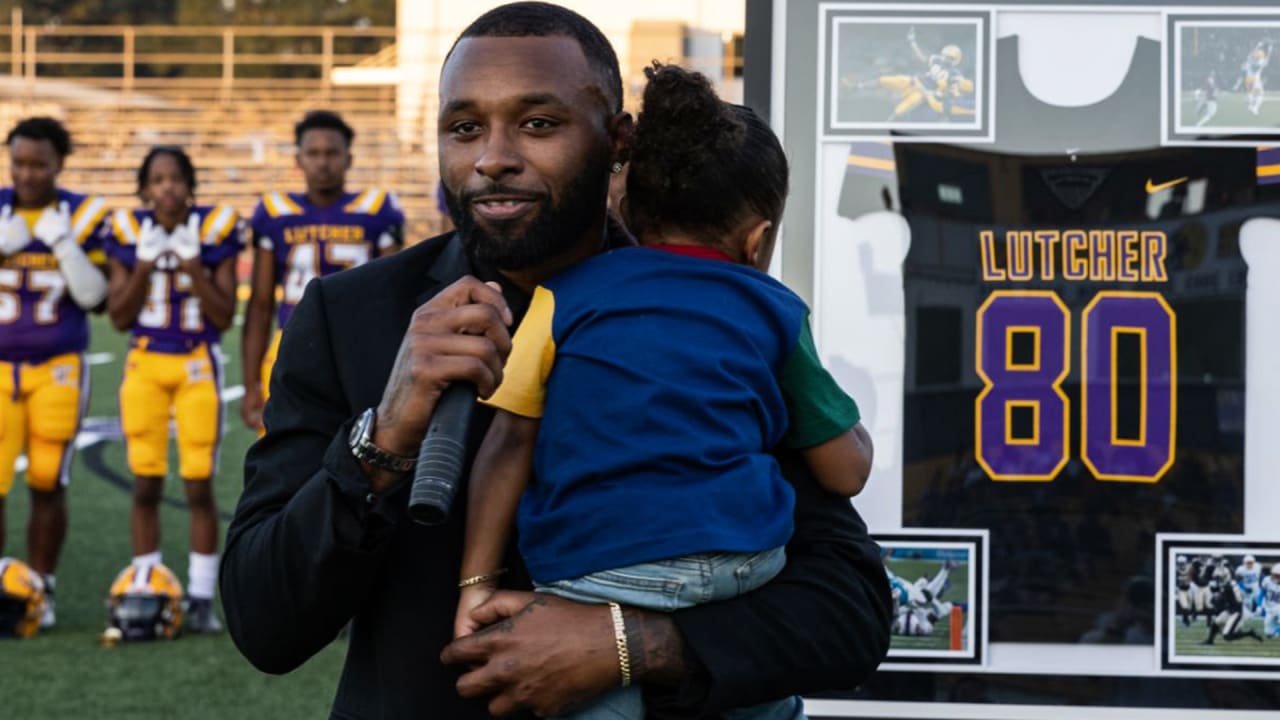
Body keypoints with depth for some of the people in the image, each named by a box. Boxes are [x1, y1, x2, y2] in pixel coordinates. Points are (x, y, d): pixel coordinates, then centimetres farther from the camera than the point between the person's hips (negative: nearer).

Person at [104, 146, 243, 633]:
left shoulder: (214, 230, -5)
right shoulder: (130, 233, 0)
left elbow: (225, 316, -6)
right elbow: (119, 317, 0)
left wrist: (193, 267, -16)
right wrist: (144, 265, -11)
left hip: (198, 368, -2)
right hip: (144, 366, 2)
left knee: (199, 486, -2)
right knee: (146, 486, 4)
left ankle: (201, 599, 6)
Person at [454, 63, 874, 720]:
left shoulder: (565, 295, 13)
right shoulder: (774, 314, 15)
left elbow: (509, 443, 4)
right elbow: (847, 471, 16)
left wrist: (477, 582, 3)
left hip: (595, 585, -2)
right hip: (744, 575, 2)